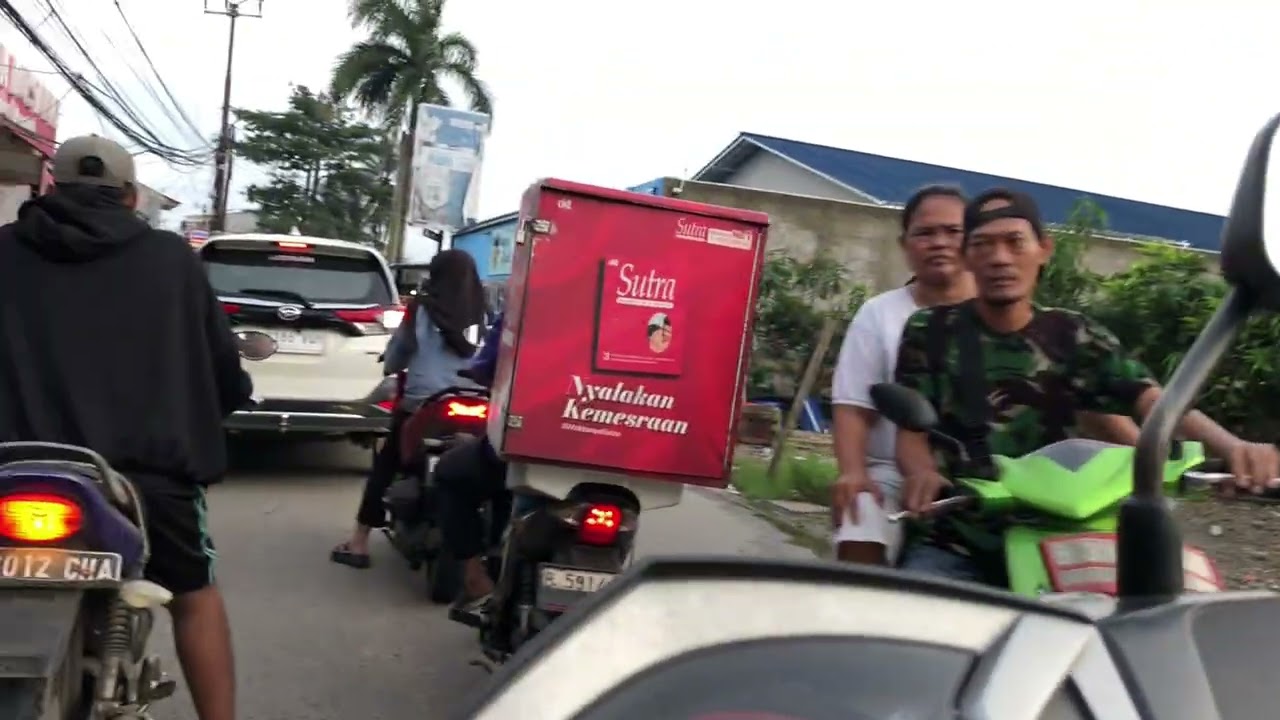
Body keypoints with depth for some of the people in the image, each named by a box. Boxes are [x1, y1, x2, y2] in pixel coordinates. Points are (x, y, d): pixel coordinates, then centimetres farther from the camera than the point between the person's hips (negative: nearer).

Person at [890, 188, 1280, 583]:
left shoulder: (1074, 336, 6)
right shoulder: (929, 332, 3)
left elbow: (1154, 401, -6)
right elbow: (910, 431, -2)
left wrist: (1232, 446, -25)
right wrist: (923, 473, -27)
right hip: (954, 545, -2)